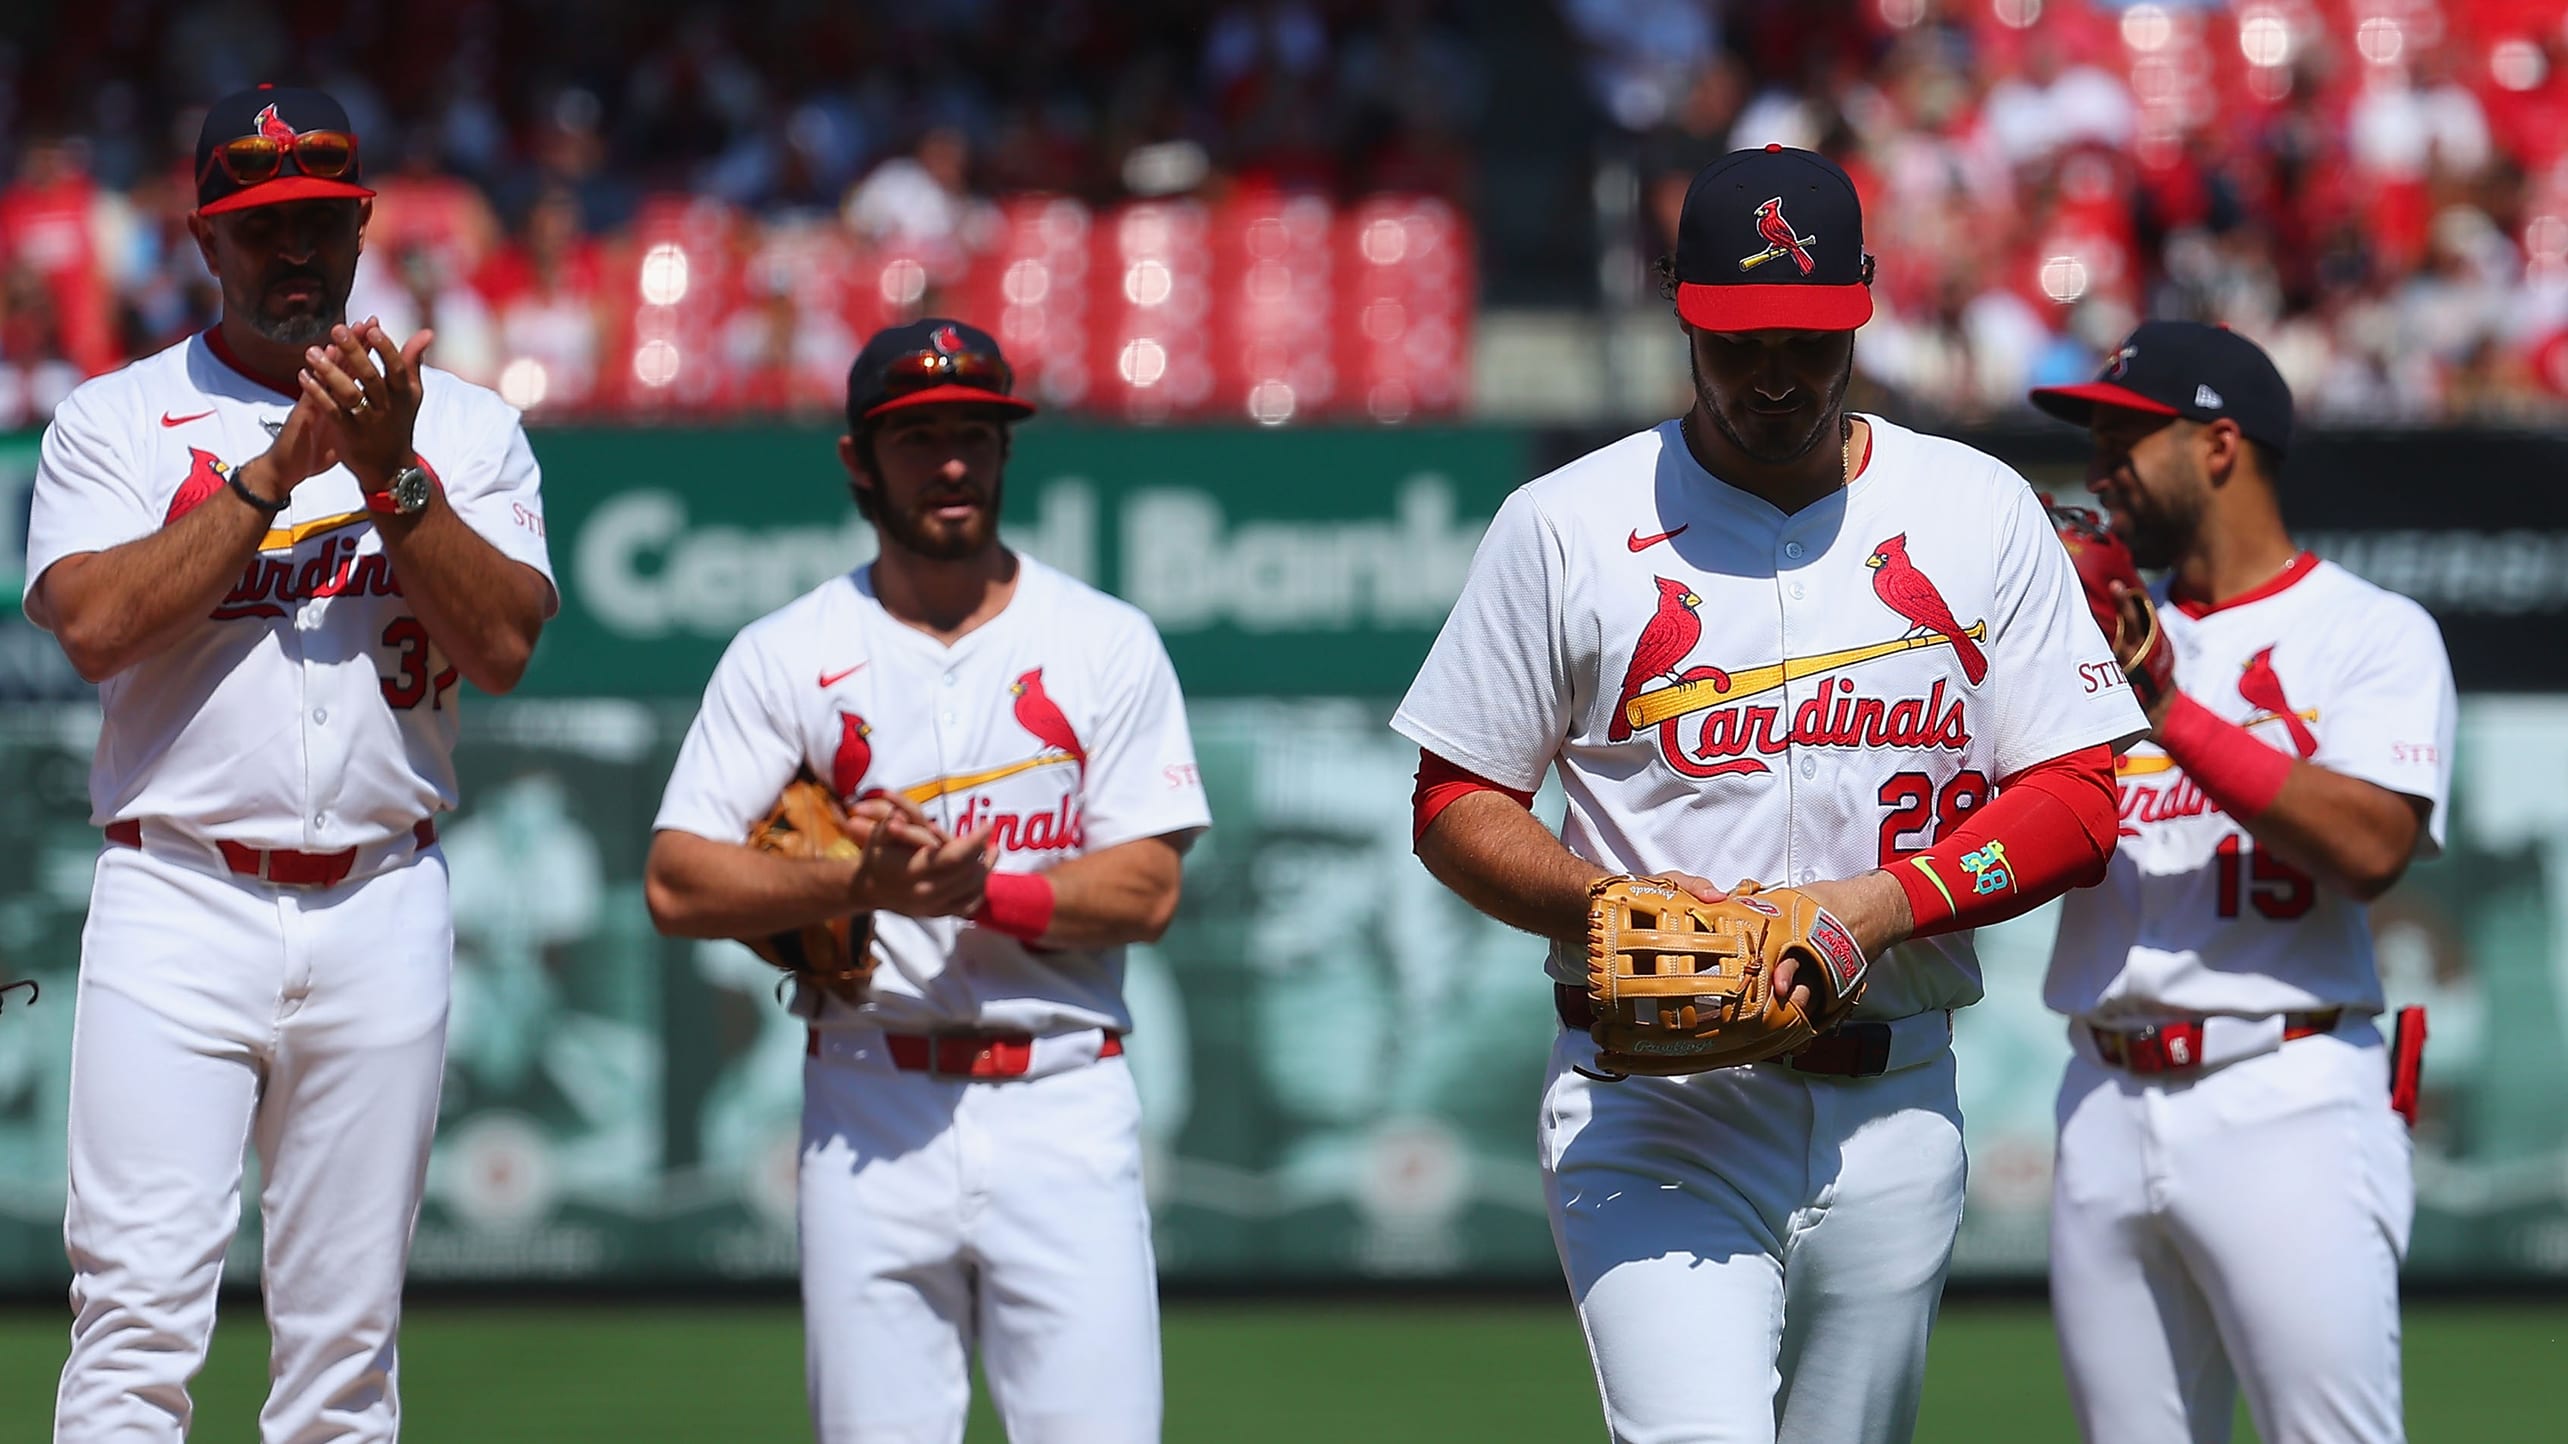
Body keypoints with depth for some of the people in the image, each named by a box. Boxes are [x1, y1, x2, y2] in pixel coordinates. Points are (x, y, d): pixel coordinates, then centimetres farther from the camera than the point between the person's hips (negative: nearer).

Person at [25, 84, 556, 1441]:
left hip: (385, 911, 2)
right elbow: (94, 622, -11)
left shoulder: (463, 425, 11)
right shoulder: (115, 420, 6)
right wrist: (279, 470, -11)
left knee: (346, 1334, 4)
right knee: (139, 1313, -12)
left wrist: (389, 474, -12)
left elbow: (505, 644, -2)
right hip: (179, 907, -2)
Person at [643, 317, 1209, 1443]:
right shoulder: (784, 655, 7)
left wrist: (978, 888, -18)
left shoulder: (1108, 645, 6)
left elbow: (1148, 890, -1)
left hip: (1062, 1106, -1)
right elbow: (676, 884, -1)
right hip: (870, 1101, 1)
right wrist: (865, 884, -16)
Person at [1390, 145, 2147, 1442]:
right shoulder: (1567, 526, 3)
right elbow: (1454, 803, 7)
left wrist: (1883, 904, -13)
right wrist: (1615, 902, -13)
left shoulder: (1980, 514, 8)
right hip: (1652, 1104, -3)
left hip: (1894, 1105, 3)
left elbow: (2077, 800, 5)